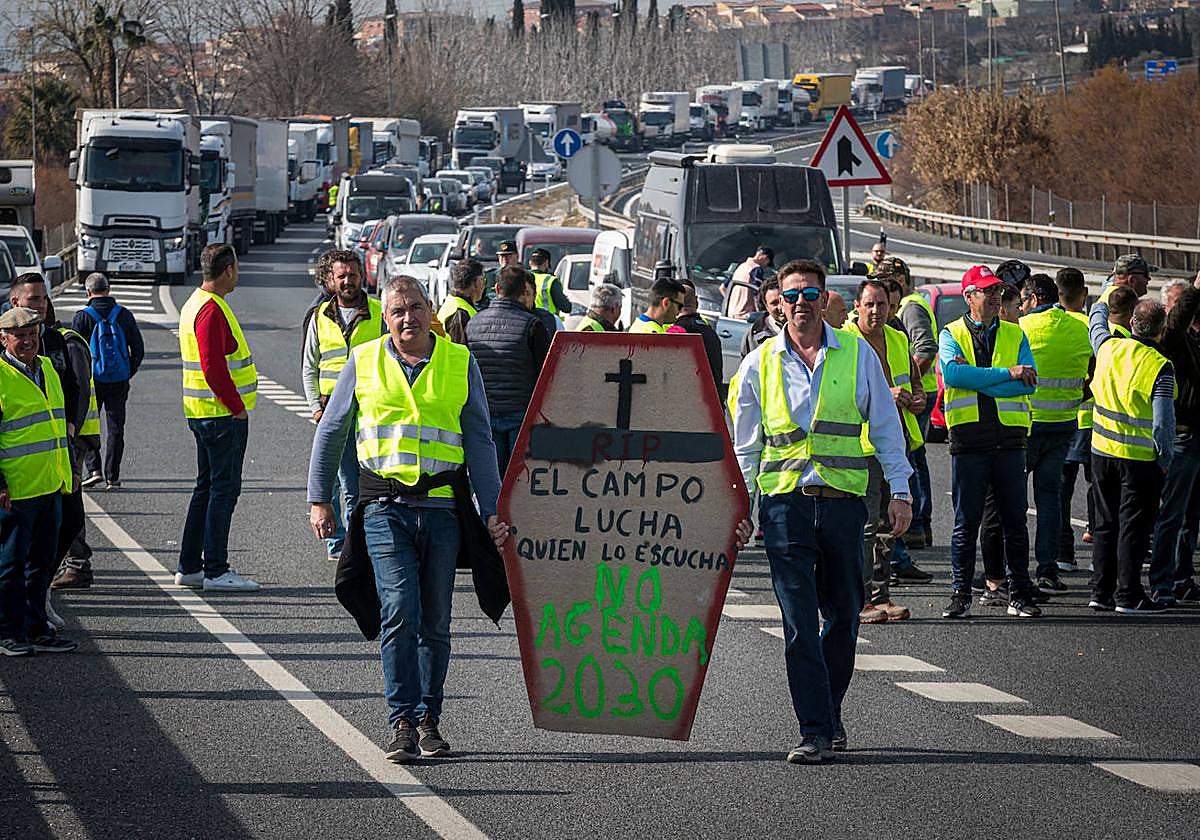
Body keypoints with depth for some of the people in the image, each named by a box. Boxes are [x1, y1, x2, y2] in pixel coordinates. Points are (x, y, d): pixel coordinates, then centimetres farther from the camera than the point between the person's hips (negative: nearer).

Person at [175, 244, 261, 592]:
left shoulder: (195, 304, 16)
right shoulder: (212, 310, -17)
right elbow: (213, 368, -23)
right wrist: (237, 406, -16)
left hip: (202, 414, 11)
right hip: (223, 415, -11)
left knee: (207, 487, 15)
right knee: (223, 489, -7)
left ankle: (190, 567, 18)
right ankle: (216, 571, -6)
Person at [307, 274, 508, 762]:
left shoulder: (460, 364, 7)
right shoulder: (364, 363, 6)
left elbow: (478, 442, 8)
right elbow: (331, 432, 14)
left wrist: (492, 510, 2)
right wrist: (318, 499, 10)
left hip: (442, 508, 1)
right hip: (386, 507, -1)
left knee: (434, 623, 7)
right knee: (399, 614, -13)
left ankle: (428, 721, 18)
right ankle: (402, 722, -10)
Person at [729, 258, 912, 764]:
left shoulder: (857, 354, 5)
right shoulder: (760, 364, 6)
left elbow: (885, 425, 9)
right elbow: (744, 444, 13)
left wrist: (899, 492, 3)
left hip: (843, 499, 1)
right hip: (785, 500, -1)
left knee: (844, 615, 9)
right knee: (800, 623, -7)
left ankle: (829, 716, 27)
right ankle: (815, 732, -7)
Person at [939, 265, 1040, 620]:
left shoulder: (1015, 335, 12)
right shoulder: (951, 334, 6)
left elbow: (1029, 382, -4)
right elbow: (952, 373, -15)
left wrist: (975, 380, -11)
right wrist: (1006, 373, -15)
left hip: (1008, 440, 2)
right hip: (969, 440, -2)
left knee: (1015, 521, 6)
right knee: (966, 522, 2)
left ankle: (1019, 595, 12)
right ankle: (960, 595, 8)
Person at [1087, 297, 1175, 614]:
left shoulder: (1109, 348, -2)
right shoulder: (1161, 367, -16)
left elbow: (1096, 318, 22)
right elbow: (1163, 421, -19)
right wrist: (1165, 458, -6)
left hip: (1102, 451, 5)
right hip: (1140, 458, -5)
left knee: (1105, 522, 14)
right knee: (1133, 526, 2)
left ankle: (1101, 591, 16)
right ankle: (1128, 595, 3)